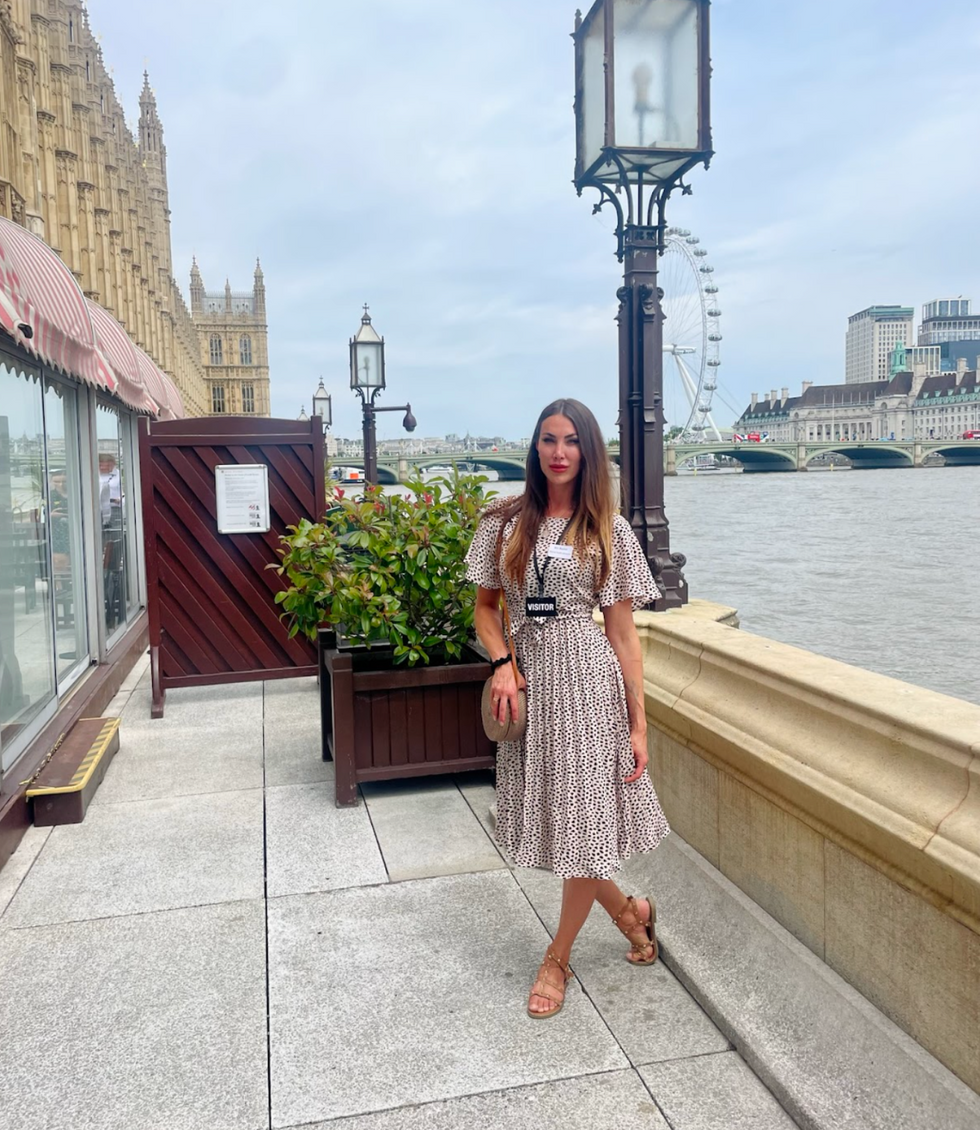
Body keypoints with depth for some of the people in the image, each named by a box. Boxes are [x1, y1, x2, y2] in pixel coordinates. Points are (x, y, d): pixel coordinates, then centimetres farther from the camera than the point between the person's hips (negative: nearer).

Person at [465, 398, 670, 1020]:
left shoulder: (609, 531, 0)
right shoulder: (505, 522, 5)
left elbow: (624, 634, -1)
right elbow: (486, 606, 11)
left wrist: (638, 725, -3)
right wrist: (502, 663, -8)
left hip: (588, 681, -3)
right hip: (527, 677, 3)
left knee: (586, 821, 2)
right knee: (549, 818, 10)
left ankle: (558, 957, 26)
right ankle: (630, 909, 38)